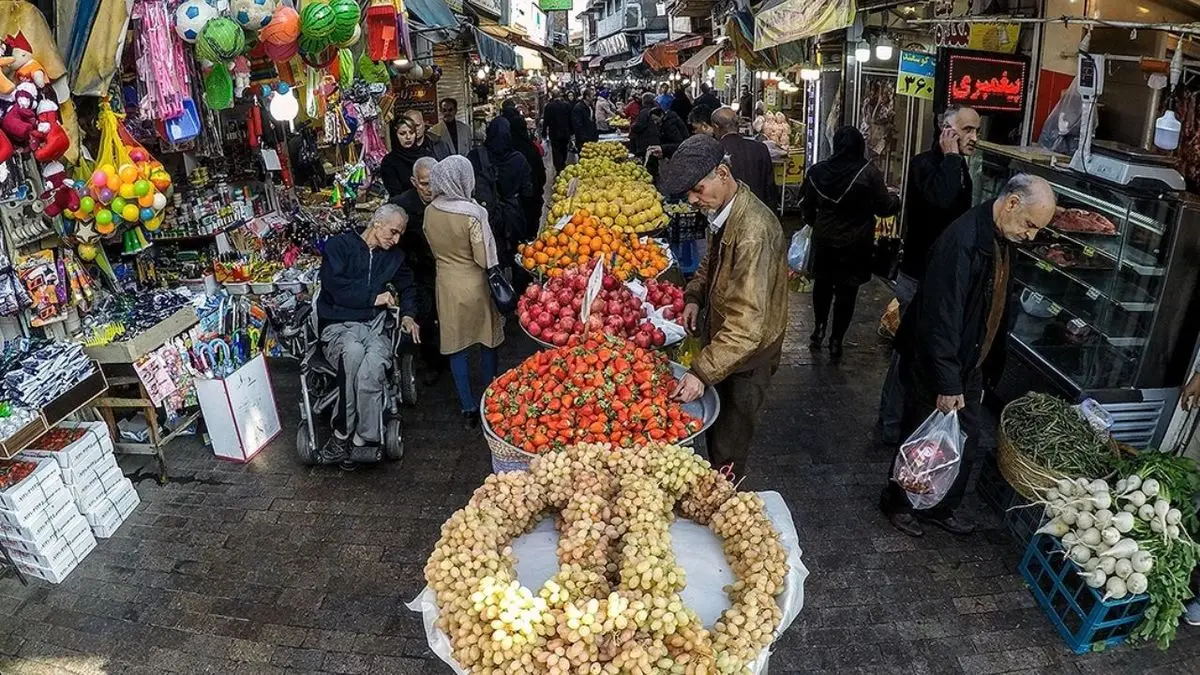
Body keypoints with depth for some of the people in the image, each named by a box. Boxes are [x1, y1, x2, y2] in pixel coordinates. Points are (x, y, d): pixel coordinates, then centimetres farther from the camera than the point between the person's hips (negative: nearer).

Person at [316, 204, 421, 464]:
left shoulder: (394, 256, 20)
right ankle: (365, 440, -30)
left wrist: (408, 314, 12)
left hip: (374, 325, 3)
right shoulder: (339, 245, 3)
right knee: (353, 351, -40)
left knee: (374, 361, -35)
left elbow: (407, 287, 32)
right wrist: (374, 297, -5)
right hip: (338, 326, -3)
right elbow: (333, 286, -10)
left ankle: (343, 437, -26)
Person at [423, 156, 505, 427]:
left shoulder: (430, 211, -7)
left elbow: (433, 246, 7)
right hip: (473, 285, -3)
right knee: (487, 341, 16)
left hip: (446, 283, 4)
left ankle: (468, 408, 17)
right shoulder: (472, 213, -22)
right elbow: (484, 258, -19)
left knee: (456, 346, 11)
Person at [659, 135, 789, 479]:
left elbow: (748, 322, -36)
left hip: (748, 351, -9)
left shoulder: (754, 230, -33)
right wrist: (695, 295, 0)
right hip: (720, 336, 9)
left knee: (729, 444, 7)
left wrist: (702, 372, -37)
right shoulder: (722, 210, -3)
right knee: (714, 425, 26)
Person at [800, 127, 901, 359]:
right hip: (855, 243, -3)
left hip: (824, 238, 3)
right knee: (846, 291, 6)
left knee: (823, 283, 20)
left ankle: (819, 330, 29)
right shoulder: (868, 173, -15)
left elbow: (806, 205, 6)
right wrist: (896, 200, 17)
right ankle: (836, 340, 12)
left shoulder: (818, 170, -4)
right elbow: (885, 207, -6)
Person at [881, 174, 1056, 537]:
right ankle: (897, 503, 29)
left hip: (968, 364, 9)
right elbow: (940, 319, -29)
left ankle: (943, 507, 35)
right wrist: (947, 384, -27)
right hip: (934, 365, -9)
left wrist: (971, 373, 20)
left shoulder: (1000, 239, 4)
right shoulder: (962, 242, -26)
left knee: (965, 441, 17)